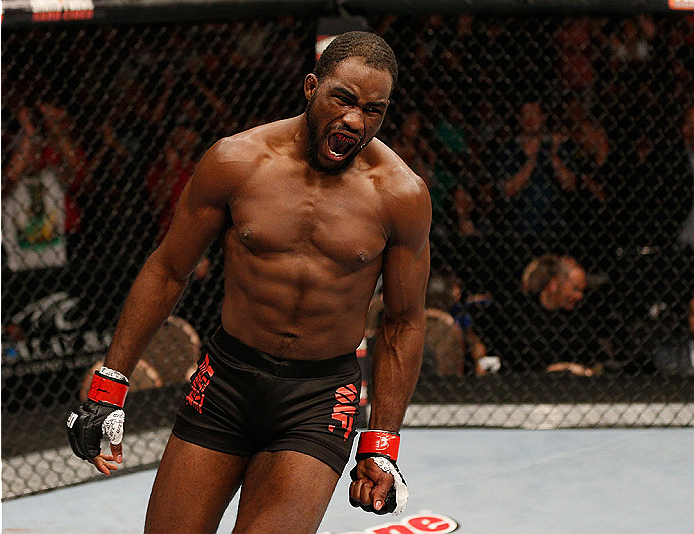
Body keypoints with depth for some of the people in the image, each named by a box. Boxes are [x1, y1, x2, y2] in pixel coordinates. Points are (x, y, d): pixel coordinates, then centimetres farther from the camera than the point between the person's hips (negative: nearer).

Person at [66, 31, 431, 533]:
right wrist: (109, 386, 3)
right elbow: (168, 271, 4)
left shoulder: (402, 195, -8)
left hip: (322, 396, -1)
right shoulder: (234, 162, -7)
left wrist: (381, 445, 2)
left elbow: (403, 322, 4)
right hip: (227, 377, 2)